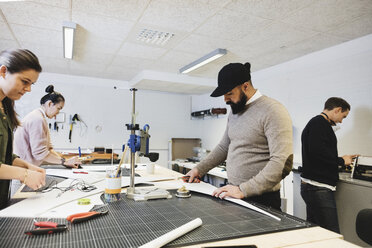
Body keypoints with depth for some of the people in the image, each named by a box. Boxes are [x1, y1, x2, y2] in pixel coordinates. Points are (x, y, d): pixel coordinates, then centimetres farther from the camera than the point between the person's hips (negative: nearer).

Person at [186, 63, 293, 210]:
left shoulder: (273, 111, -16)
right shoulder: (234, 112, 10)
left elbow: (282, 163, -23)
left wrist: (243, 190, -25)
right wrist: (199, 169, 10)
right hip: (233, 193, 7)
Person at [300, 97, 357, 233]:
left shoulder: (315, 122, 22)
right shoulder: (320, 123, -10)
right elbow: (318, 151, -24)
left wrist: (342, 159, 25)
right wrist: (341, 161, -9)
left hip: (310, 186, 11)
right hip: (319, 188, -11)